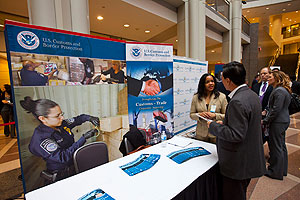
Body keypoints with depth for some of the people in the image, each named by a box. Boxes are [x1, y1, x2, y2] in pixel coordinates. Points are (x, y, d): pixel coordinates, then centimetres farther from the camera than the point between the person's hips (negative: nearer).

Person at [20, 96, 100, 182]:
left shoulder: (61, 124, -3)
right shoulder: (40, 138, -21)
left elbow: (76, 120, 16)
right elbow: (63, 157, -27)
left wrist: (89, 118, -4)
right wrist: (84, 138, -30)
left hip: (76, 163, 7)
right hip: (62, 175, -6)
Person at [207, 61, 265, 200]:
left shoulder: (237, 102, -27)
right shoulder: (252, 95, 5)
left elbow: (237, 135, -28)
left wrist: (213, 126, -18)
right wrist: (225, 123, 10)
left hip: (238, 164, -10)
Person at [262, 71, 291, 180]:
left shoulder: (279, 91, -20)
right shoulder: (284, 90, 13)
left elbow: (276, 110, -23)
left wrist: (265, 121, -17)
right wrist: (267, 110, 10)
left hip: (278, 122, -10)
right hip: (283, 121, 10)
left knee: (276, 147, 1)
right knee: (281, 145, 19)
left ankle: (276, 172, 15)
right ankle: (282, 169, 34)